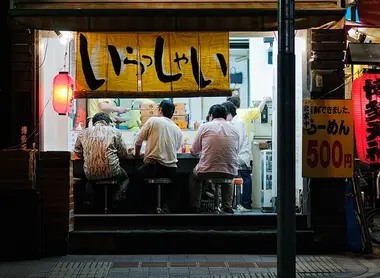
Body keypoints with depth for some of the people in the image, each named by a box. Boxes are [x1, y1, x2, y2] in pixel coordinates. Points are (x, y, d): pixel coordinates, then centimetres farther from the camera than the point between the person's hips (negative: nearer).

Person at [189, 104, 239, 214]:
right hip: (230, 173, 3)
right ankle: (227, 207, 32)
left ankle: (195, 208, 28)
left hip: (207, 171, -2)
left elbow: (193, 151, 8)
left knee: (193, 176, 31)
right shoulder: (234, 129, 7)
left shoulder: (205, 127, 0)